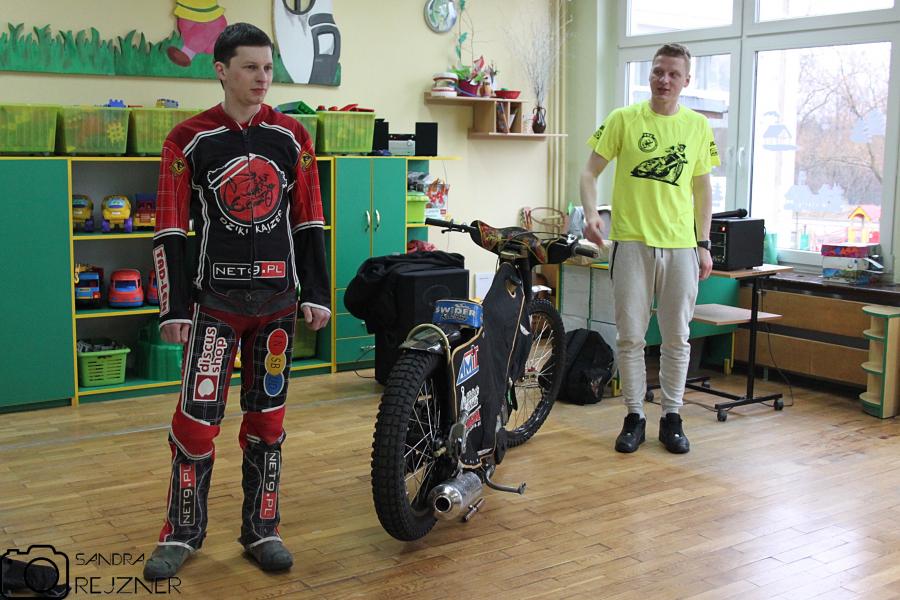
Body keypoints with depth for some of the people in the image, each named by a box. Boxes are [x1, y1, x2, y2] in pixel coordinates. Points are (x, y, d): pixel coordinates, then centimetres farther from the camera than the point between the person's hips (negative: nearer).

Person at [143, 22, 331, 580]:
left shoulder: (292, 137, 6)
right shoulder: (189, 140, 0)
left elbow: (309, 222, 9)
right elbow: (171, 230, -1)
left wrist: (317, 294, 5)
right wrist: (175, 307, -5)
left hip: (279, 299, 2)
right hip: (214, 297, -2)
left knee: (267, 417, 8)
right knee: (197, 418, -4)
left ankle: (262, 530, 21)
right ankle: (183, 533, 14)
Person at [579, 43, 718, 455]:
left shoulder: (698, 126, 7)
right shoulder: (623, 120, 0)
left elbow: (702, 187, 13)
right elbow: (590, 172, 0)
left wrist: (704, 245, 10)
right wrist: (591, 215, -18)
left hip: (681, 246, 2)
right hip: (632, 242, -2)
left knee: (677, 337, 7)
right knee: (630, 336, 3)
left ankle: (671, 417, 20)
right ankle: (634, 417, 16)